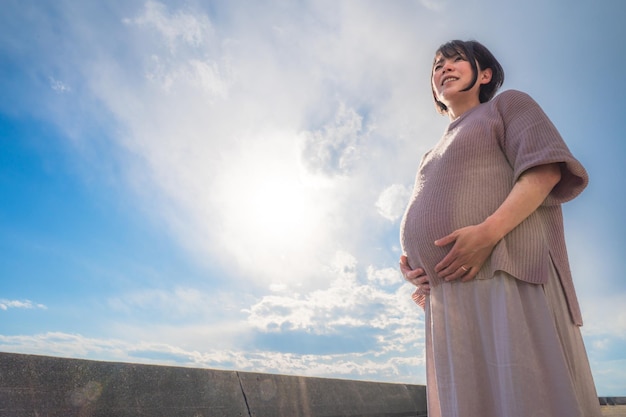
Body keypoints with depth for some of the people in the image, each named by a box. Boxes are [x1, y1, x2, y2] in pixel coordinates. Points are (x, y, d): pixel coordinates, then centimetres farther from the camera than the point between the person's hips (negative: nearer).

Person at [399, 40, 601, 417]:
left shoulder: (508, 104, 15)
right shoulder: (437, 155, 32)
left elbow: (546, 168, -4)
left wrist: (489, 232, -19)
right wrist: (411, 261, 6)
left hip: (506, 273, -6)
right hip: (451, 294, 6)